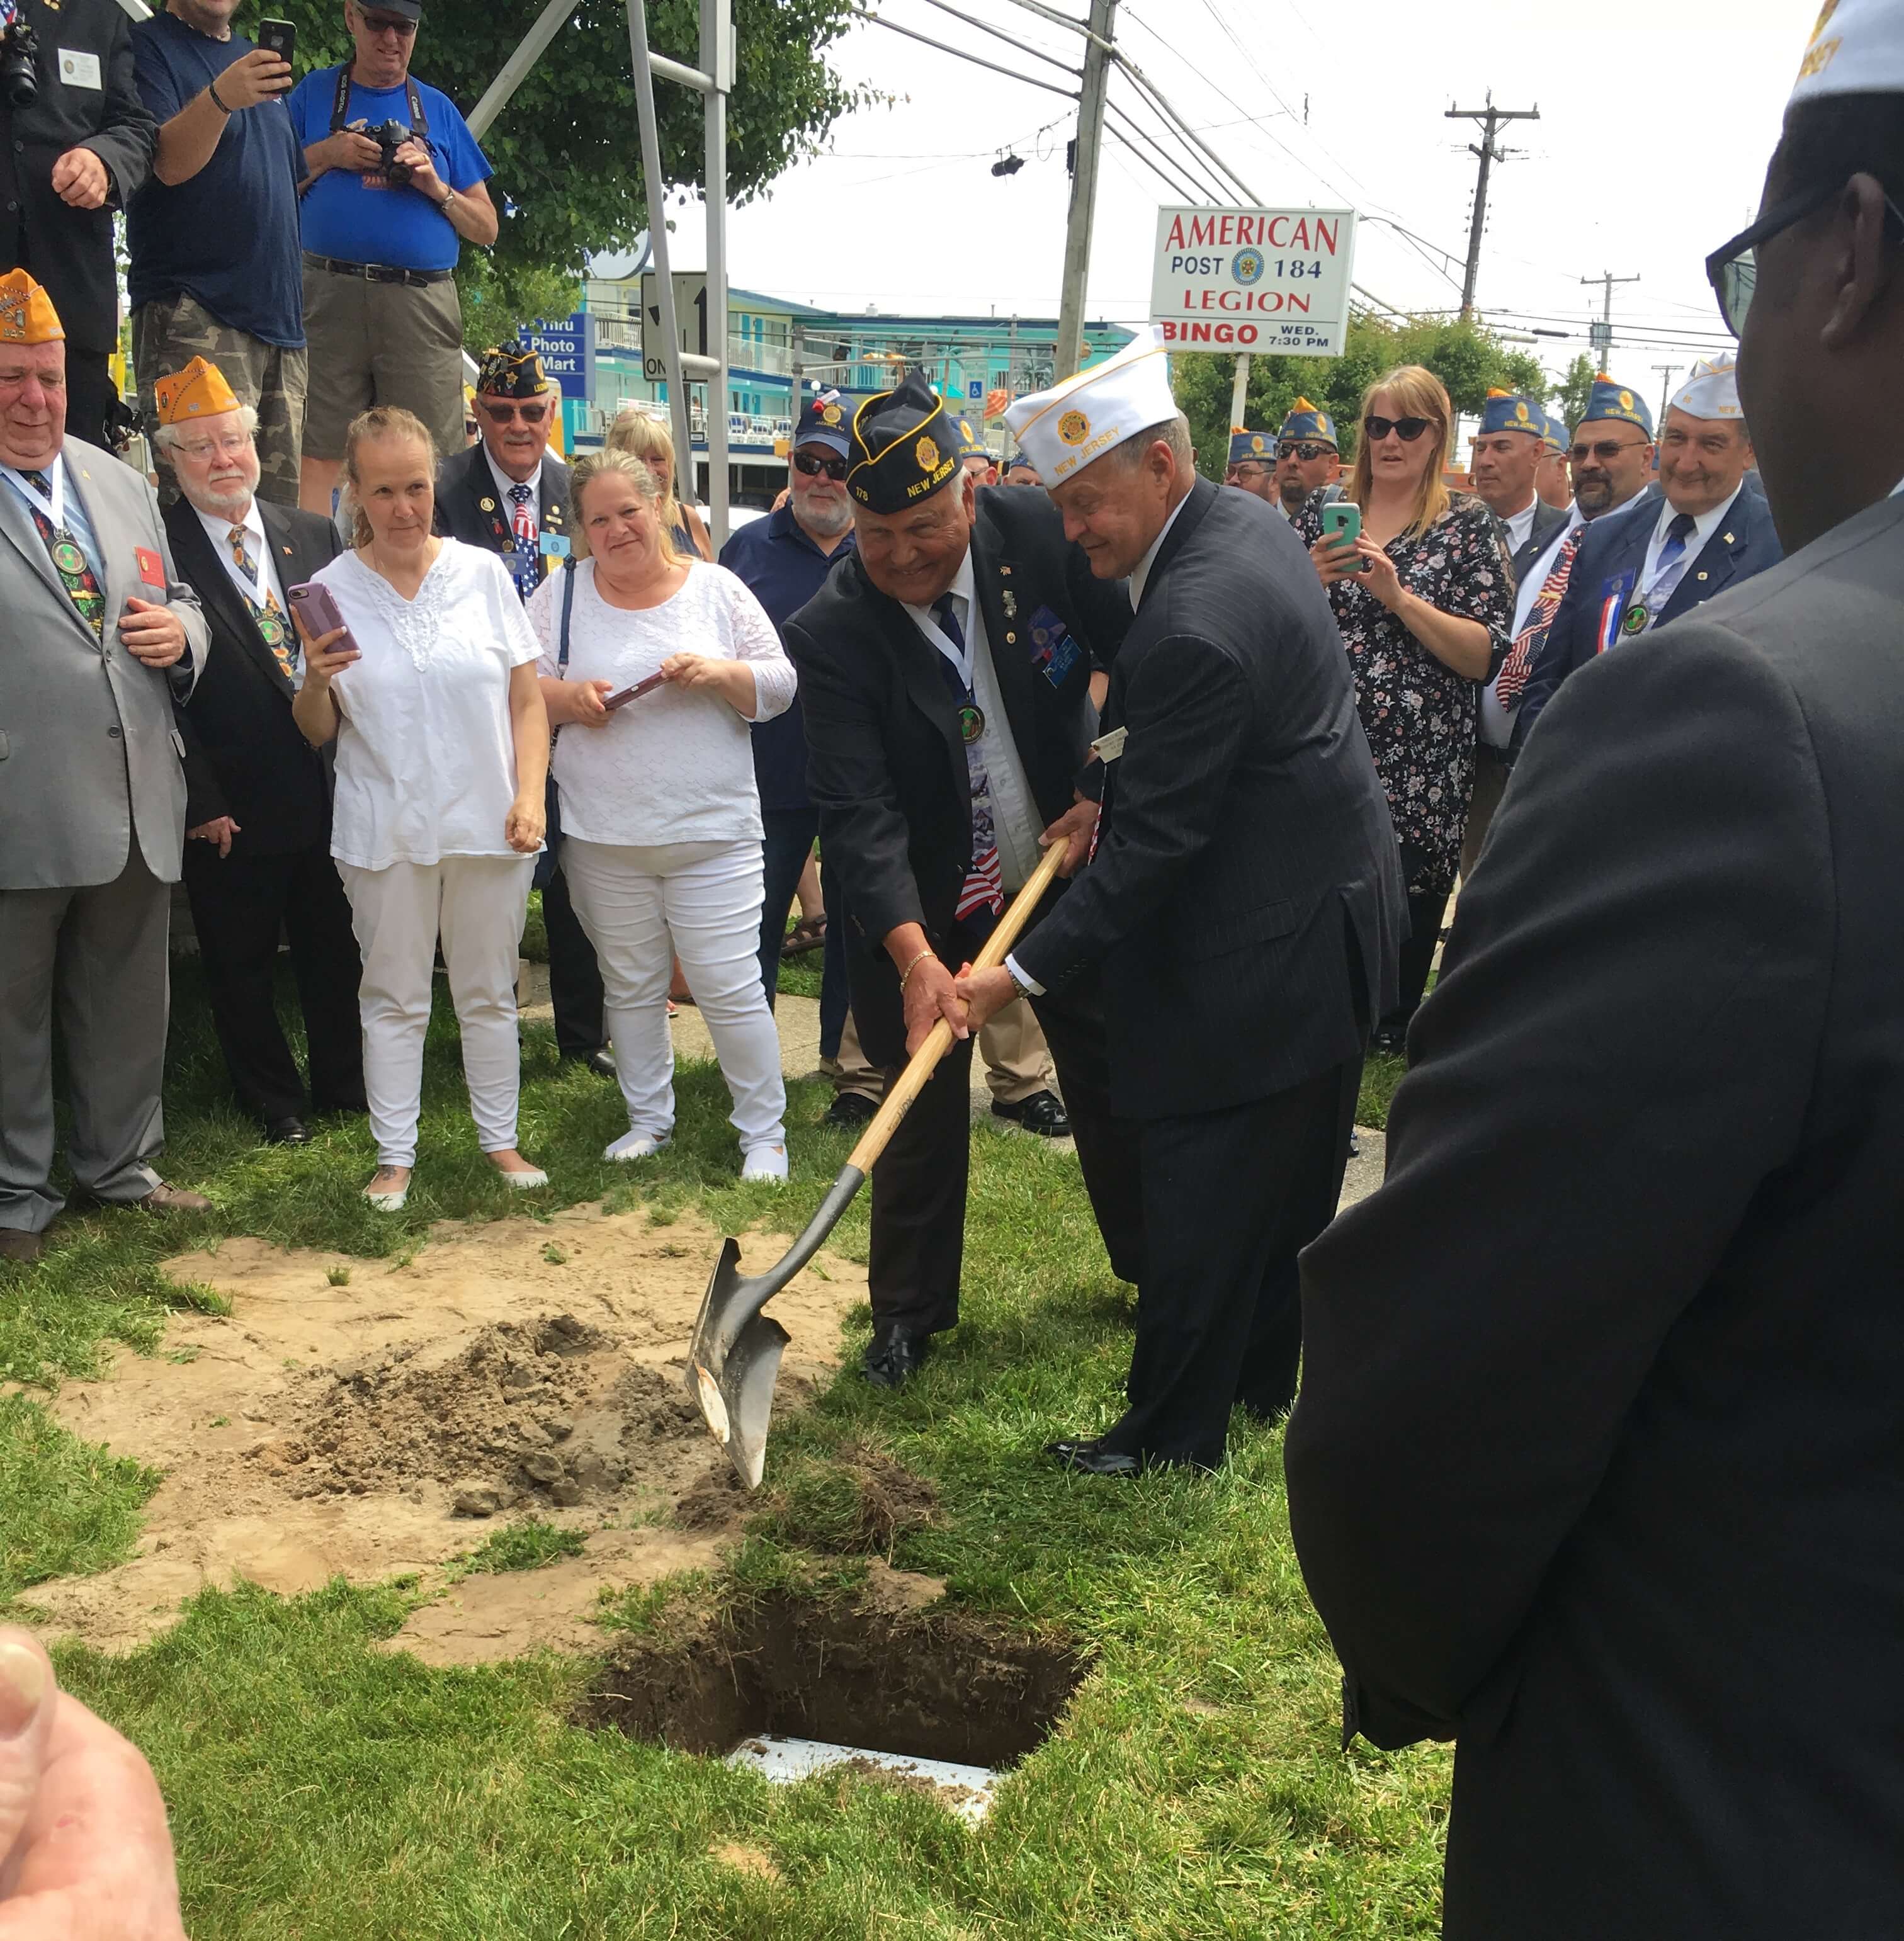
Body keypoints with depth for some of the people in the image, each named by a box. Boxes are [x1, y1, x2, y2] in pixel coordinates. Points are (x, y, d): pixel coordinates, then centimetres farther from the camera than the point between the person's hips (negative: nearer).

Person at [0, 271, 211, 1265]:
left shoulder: (122, 484, 13)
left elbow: (176, 605, 21)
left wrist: (179, 633, -2)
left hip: (136, 806, 6)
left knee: (129, 1006, 16)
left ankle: (119, 1164, 33)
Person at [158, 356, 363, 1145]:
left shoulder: (314, 535, 7)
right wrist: (200, 802, -12)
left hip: (328, 791, 4)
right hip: (233, 808, -3)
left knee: (337, 949, 14)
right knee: (242, 963, 10)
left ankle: (346, 1084, 30)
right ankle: (275, 1102, 26)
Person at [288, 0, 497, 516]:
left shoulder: (438, 108, 18)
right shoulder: (314, 91, 17)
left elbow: (486, 230, 16)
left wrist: (436, 187, -2)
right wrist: (326, 156, 0)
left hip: (424, 307, 1)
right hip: (330, 295, -1)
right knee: (317, 453, -8)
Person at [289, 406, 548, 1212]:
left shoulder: (483, 572, -1)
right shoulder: (333, 589, -2)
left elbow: (528, 699, 2)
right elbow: (317, 731, 2)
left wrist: (530, 795, -8)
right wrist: (315, 681, -18)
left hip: (487, 822, 0)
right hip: (386, 833, 0)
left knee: (489, 993, 12)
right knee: (394, 998, 9)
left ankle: (501, 1139, 25)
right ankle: (394, 1156, 20)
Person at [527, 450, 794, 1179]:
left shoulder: (717, 589, 2)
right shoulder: (561, 595, 4)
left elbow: (779, 686, 2)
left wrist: (720, 673, -16)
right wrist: (568, 696, -16)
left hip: (713, 836, -2)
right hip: (603, 839, 2)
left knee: (731, 989, -2)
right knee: (631, 987, 14)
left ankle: (764, 1132, 12)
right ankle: (648, 1119, 31)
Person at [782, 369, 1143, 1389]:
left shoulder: (1042, 534, -16)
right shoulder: (829, 632, -22)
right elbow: (857, 810, -27)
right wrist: (914, 955, -37)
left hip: (1068, 864, 3)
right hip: (924, 904, -2)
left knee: (1113, 1076, 16)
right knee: (924, 1111, 7)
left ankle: (1153, 1265, 38)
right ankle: (909, 1310, 27)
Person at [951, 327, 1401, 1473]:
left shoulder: (1193, 625, -27)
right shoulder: (1248, 521, 4)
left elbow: (1153, 847, -24)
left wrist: (1027, 974, -18)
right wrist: (1113, 794, 9)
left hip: (1263, 952, -11)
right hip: (1333, 907, 11)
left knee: (1203, 1199, 2)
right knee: (1295, 1184, 21)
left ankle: (1174, 1432, 16)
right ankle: (1265, 1378, 38)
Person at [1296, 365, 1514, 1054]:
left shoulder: (1469, 525, 2)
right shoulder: (1322, 516, 11)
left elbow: (1486, 657, -7)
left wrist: (1397, 594, -15)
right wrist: (1312, 580, -8)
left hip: (1418, 776, -2)